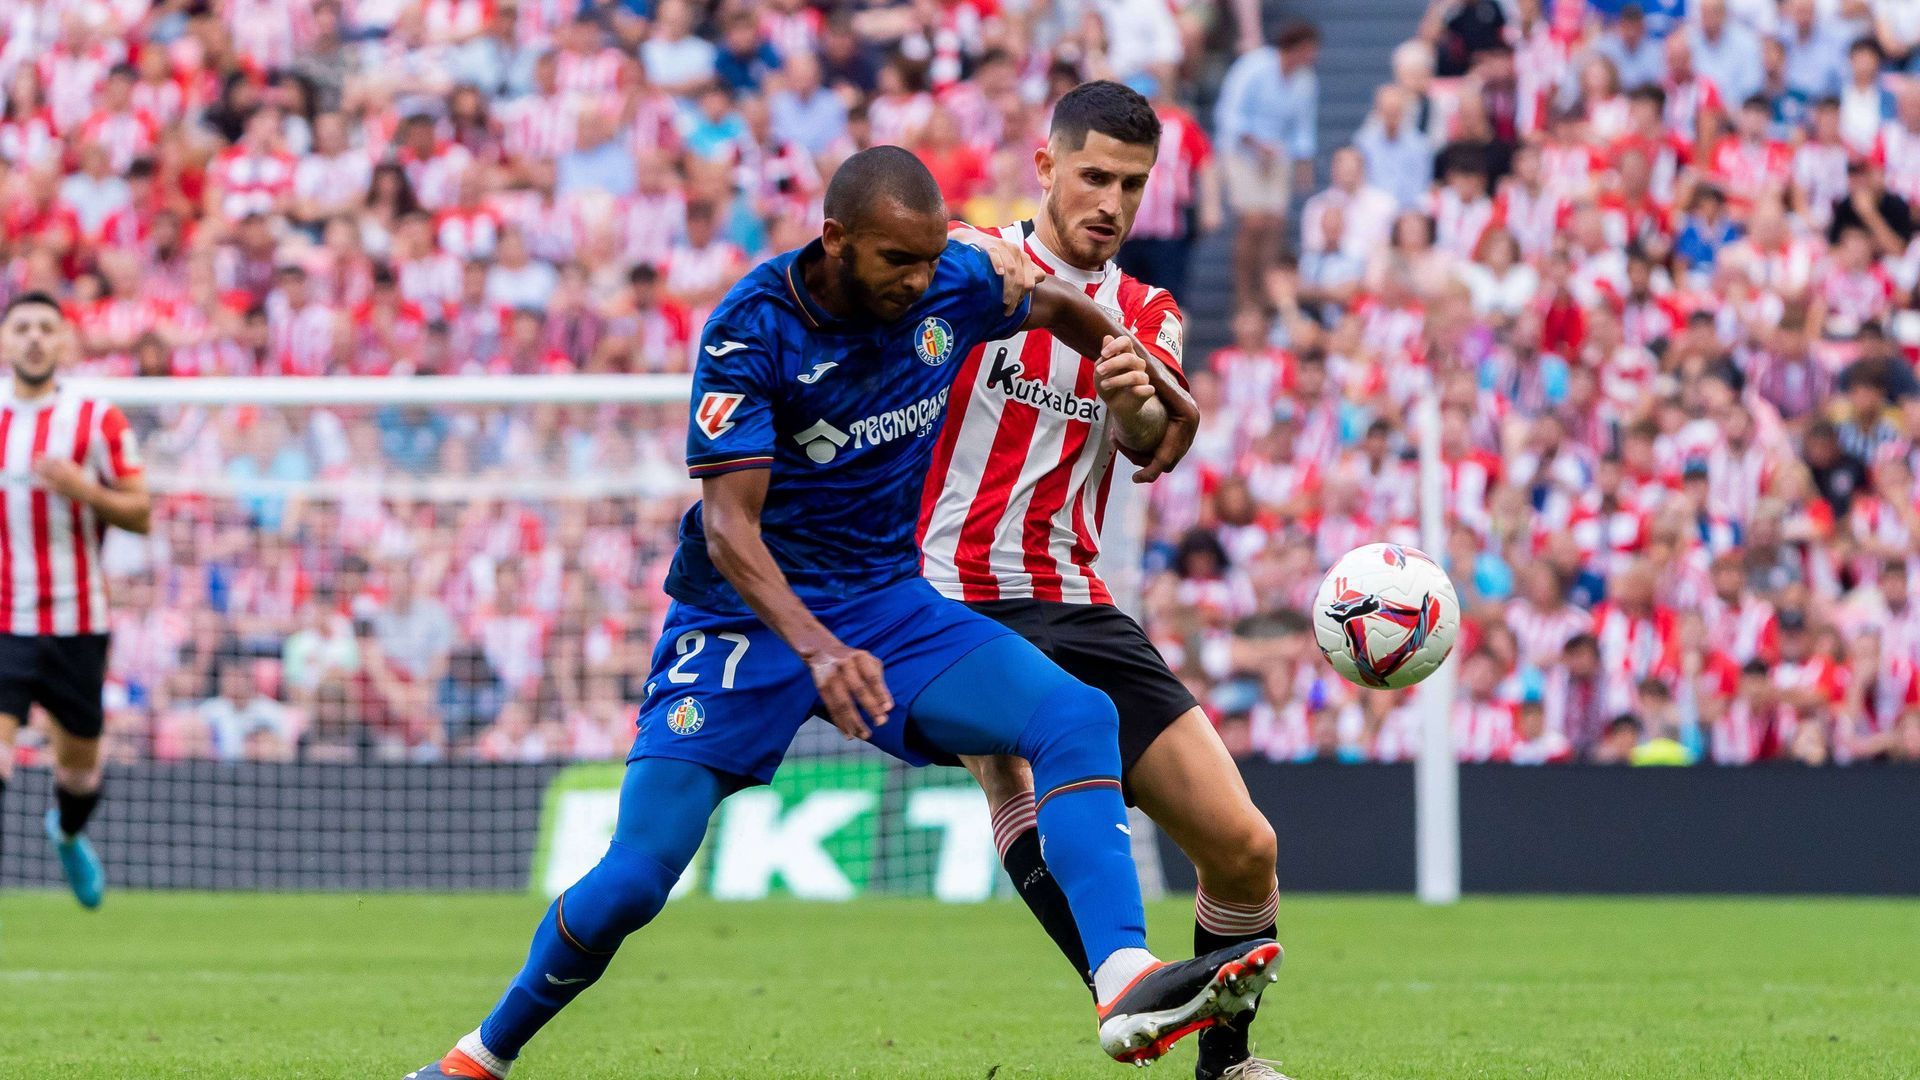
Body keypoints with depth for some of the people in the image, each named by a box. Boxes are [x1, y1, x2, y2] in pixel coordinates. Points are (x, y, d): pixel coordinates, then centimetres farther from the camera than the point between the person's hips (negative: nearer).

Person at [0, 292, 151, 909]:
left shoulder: (98, 421, 0)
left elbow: (141, 514, -1)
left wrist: (84, 490, -18)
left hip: (76, 623, 1)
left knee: (80, 764, 14)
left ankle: (67, 834, 48)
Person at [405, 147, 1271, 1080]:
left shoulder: (953, 286, -7)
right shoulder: (751, 330, -21)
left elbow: (1055, 306, 18)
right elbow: (728, 527, -27)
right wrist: (817, 650, -41)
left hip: (889, 601, 4)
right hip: (747, 611, -4)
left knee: (1077, 719, -20)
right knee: (634, 878, -12)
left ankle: (1126, 988, -31)